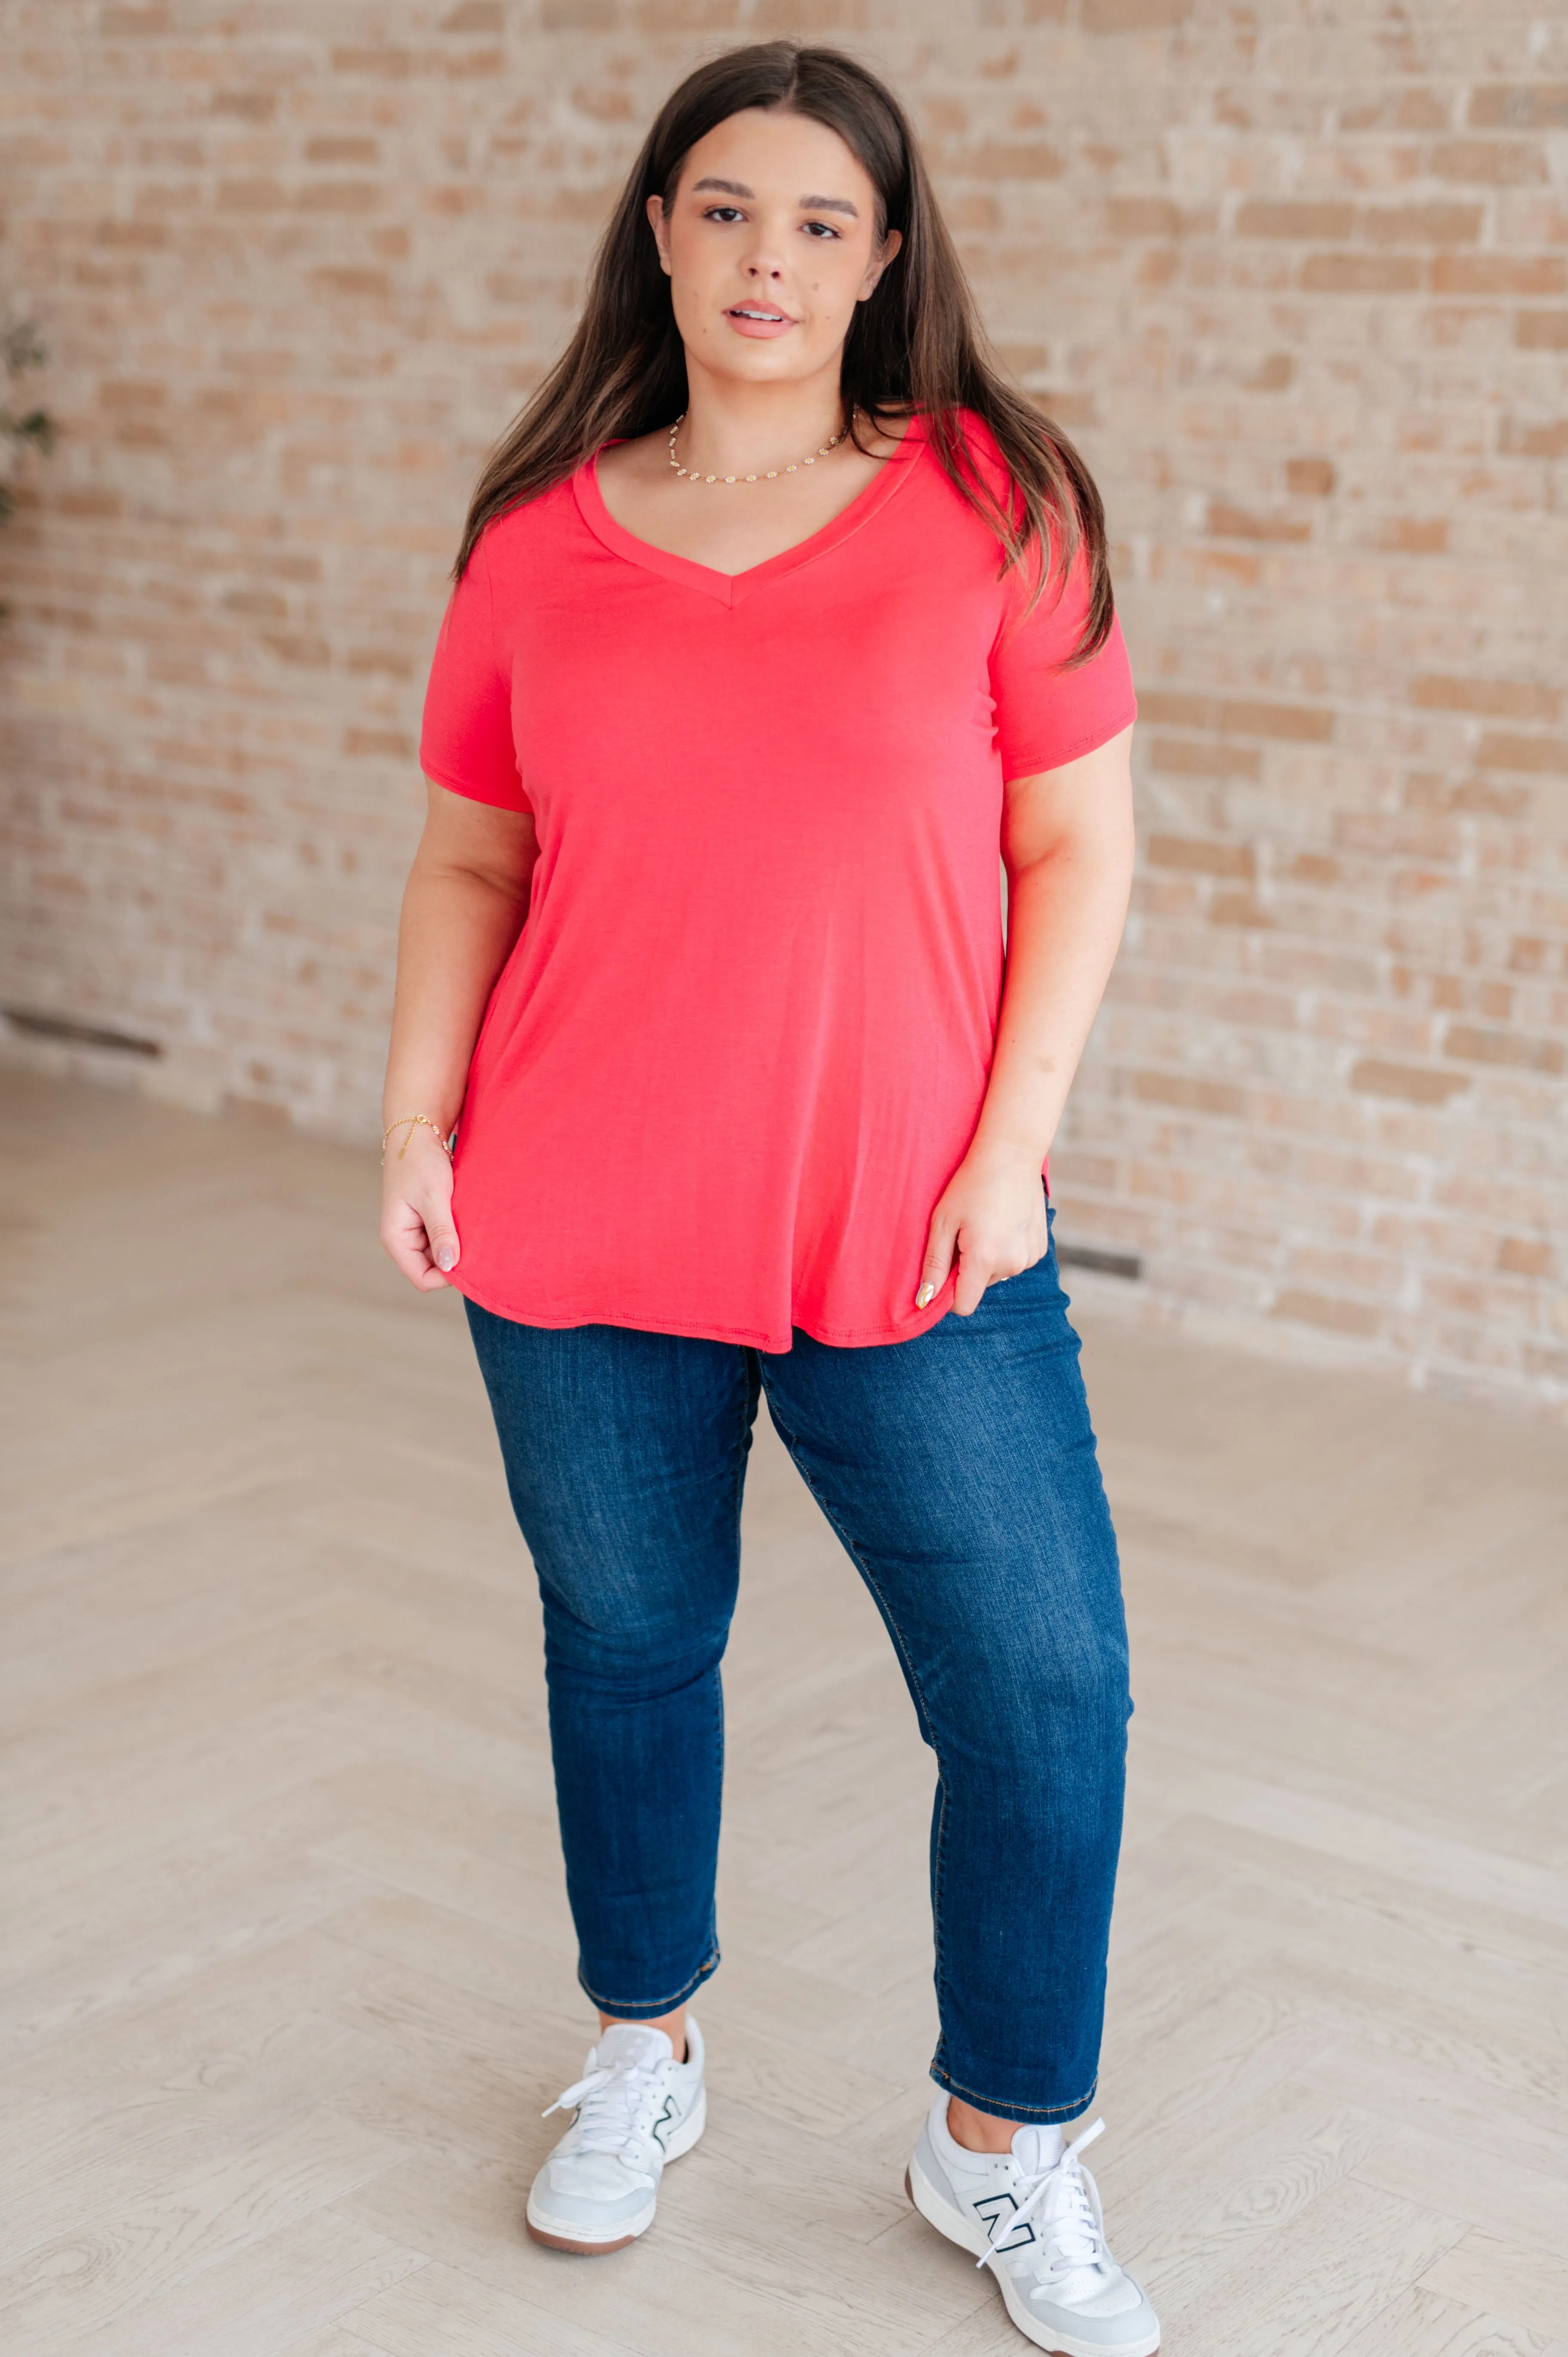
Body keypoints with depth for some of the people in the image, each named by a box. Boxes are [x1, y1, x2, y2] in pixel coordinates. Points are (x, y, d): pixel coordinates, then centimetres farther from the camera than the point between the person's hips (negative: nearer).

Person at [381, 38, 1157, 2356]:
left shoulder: (992, 506, -1)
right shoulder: (542, 539, 4)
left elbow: (1078, 845, -1)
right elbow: (469, 865, 10)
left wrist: (1010, 1144, -9)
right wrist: (417, 1124, -1)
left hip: (909, 1236, -1)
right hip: (581, 1238, 2)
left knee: (1045, 1686, -1)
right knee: (626, 1646, 15)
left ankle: (1007, 2146, 22)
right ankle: (644, 2055, 39)